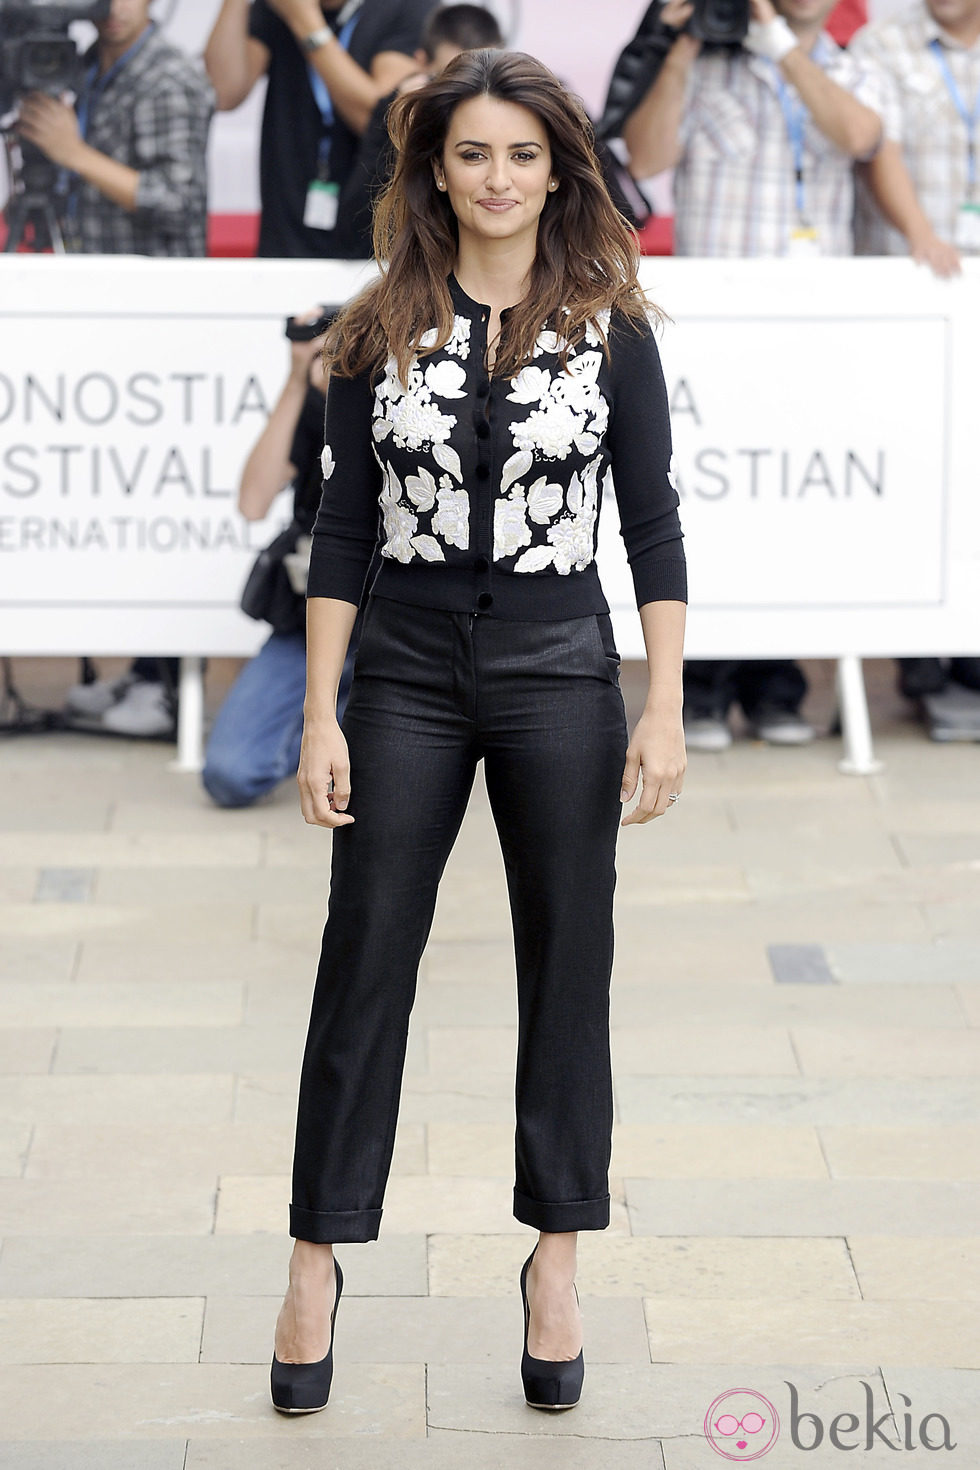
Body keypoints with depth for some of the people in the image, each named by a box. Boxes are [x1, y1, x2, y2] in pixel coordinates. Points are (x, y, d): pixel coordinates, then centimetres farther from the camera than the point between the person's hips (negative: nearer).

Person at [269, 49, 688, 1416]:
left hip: (559, 666, 0)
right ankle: (318, 1264, 14)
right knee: (365, 966, 4)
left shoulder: (610, 327, -1)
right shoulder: (379, 331, 1)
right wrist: (321, 717, -2)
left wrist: (666, 708, -6)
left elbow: (654, 525, 0)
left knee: (566, 968, 7)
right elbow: (341, 532, 2)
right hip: (407, 671, 1)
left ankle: (556, 1261, 20)